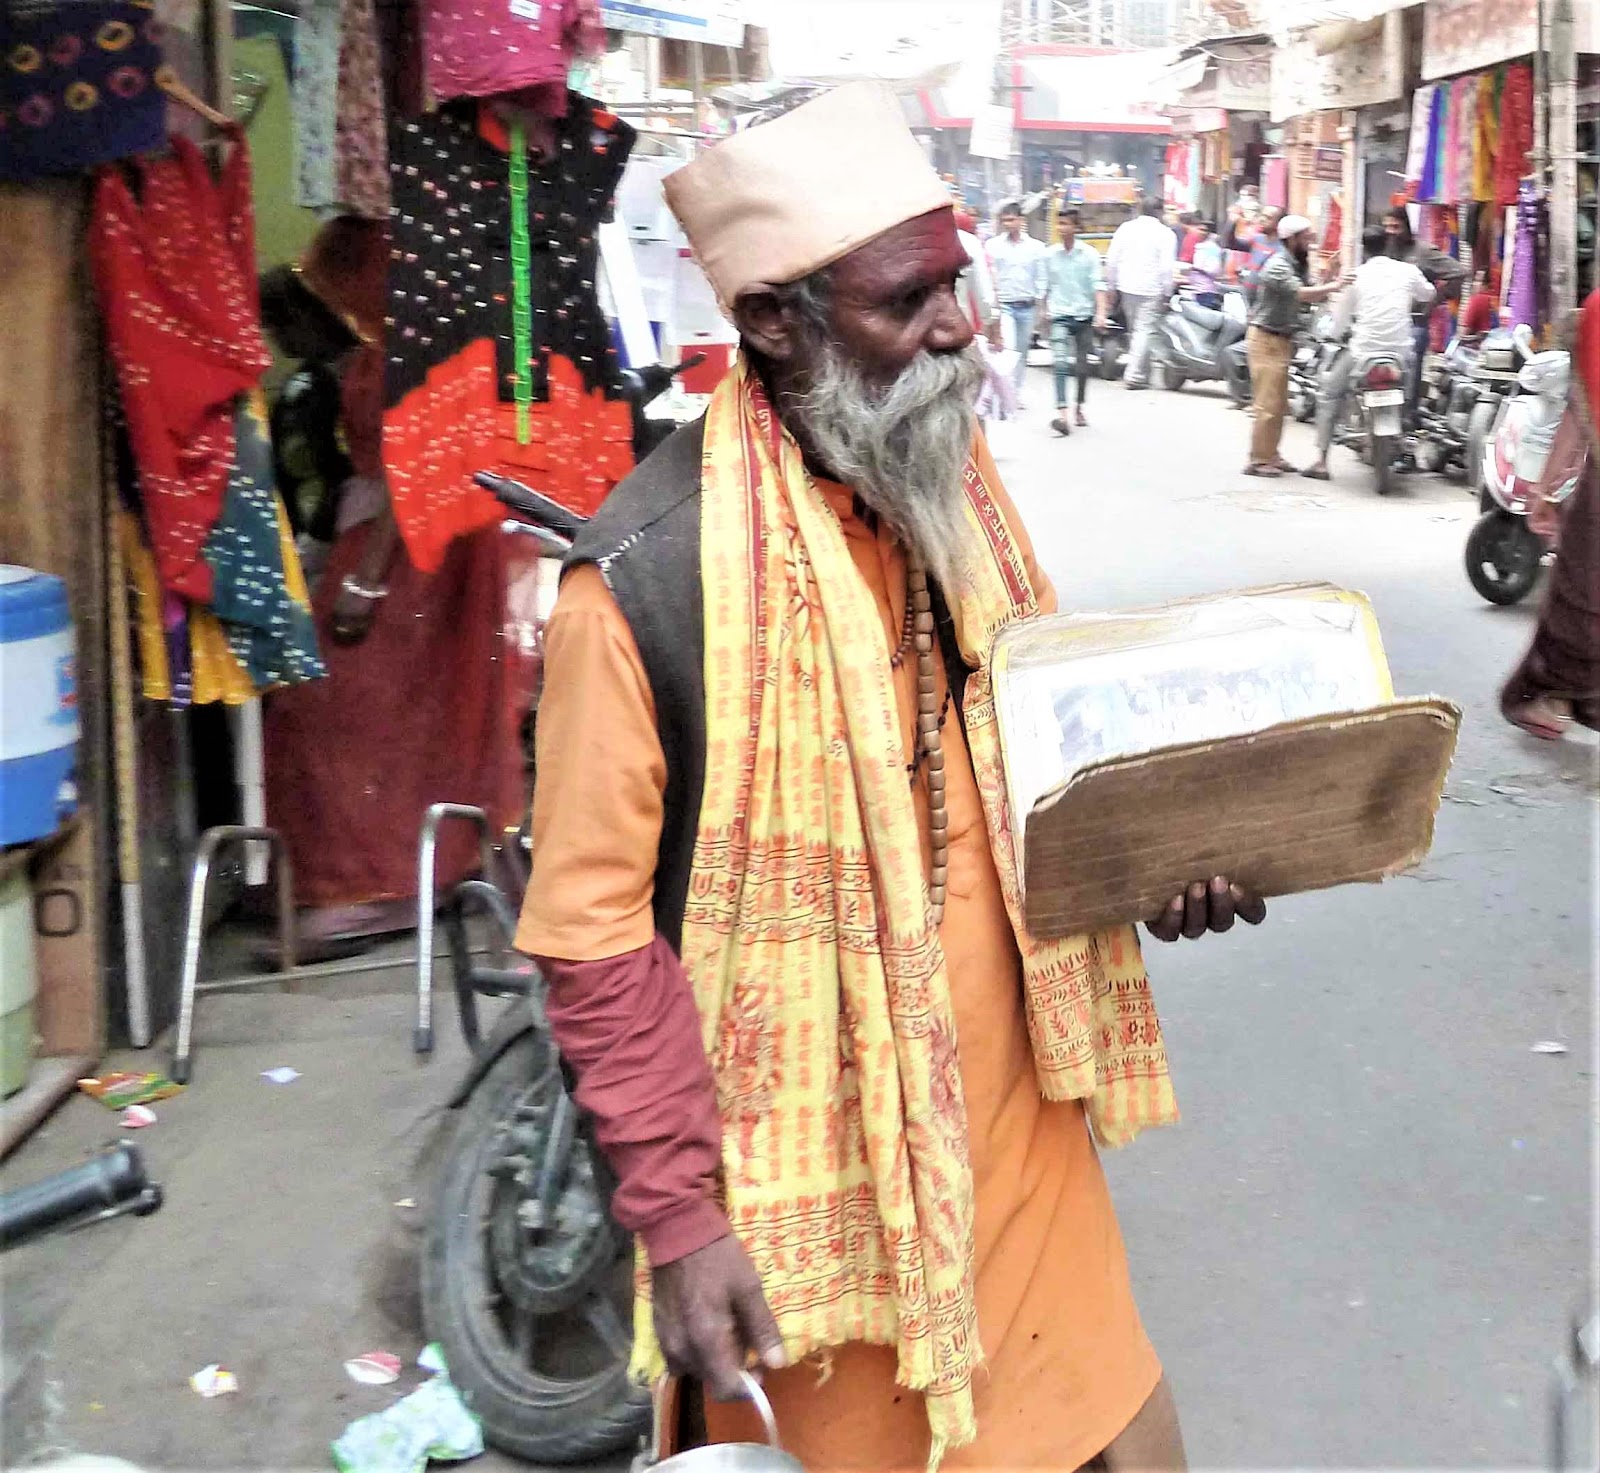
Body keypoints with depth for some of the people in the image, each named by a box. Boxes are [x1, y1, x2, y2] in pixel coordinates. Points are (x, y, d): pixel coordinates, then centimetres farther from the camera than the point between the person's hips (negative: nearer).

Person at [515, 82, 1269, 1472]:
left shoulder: (961, 485, 1)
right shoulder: (645, 577, -21)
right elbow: (596, 931, -16)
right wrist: (678, 1211, -18)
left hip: (1017, 1126, 6)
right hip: (819, 1176, -6)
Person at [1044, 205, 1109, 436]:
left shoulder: (1089, 254, -1)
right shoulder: (1051, 254, 4)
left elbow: (1098, 285, -6)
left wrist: (1100, 313, -18)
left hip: (1084, 315, 0)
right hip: (1060, 315, 0)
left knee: (1082, 365, 9)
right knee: (1060, 363, -16)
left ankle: (1080, 408, 28)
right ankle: (1061, 414, -26)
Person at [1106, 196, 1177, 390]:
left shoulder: (1125, 228, 7)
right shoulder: (1164, 234, -5)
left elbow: (1112, 259, 6)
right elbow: (1167, 267, -11)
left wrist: (1113, 286, 13)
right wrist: (1167, 293, -3)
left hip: (1127, 287, 5)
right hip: (1151, 289, -5)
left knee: (1136, 330, 15)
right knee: (1145, 331, -3)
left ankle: (1142, 374, 19)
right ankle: (1134, 375, -11)